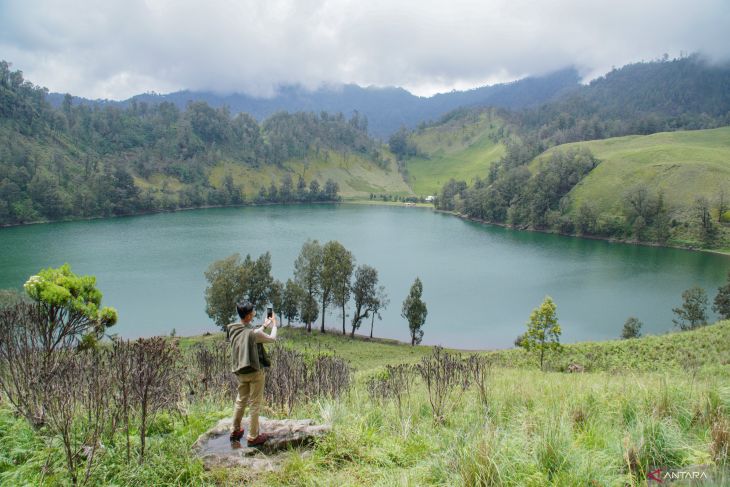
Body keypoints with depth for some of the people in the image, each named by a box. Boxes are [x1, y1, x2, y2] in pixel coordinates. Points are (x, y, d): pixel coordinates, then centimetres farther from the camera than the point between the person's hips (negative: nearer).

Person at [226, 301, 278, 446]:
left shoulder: (233, 329, -3)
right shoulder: (253, 332, -23)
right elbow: (272, 339, -5)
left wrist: (264, 325, 19)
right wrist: (274, 324, 11)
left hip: (240, 372, 7)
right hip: (254, 372, -7)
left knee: (240, 401, 21)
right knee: (254, 404, 5)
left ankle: (235, 431, 32)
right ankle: (253, 437, 13)